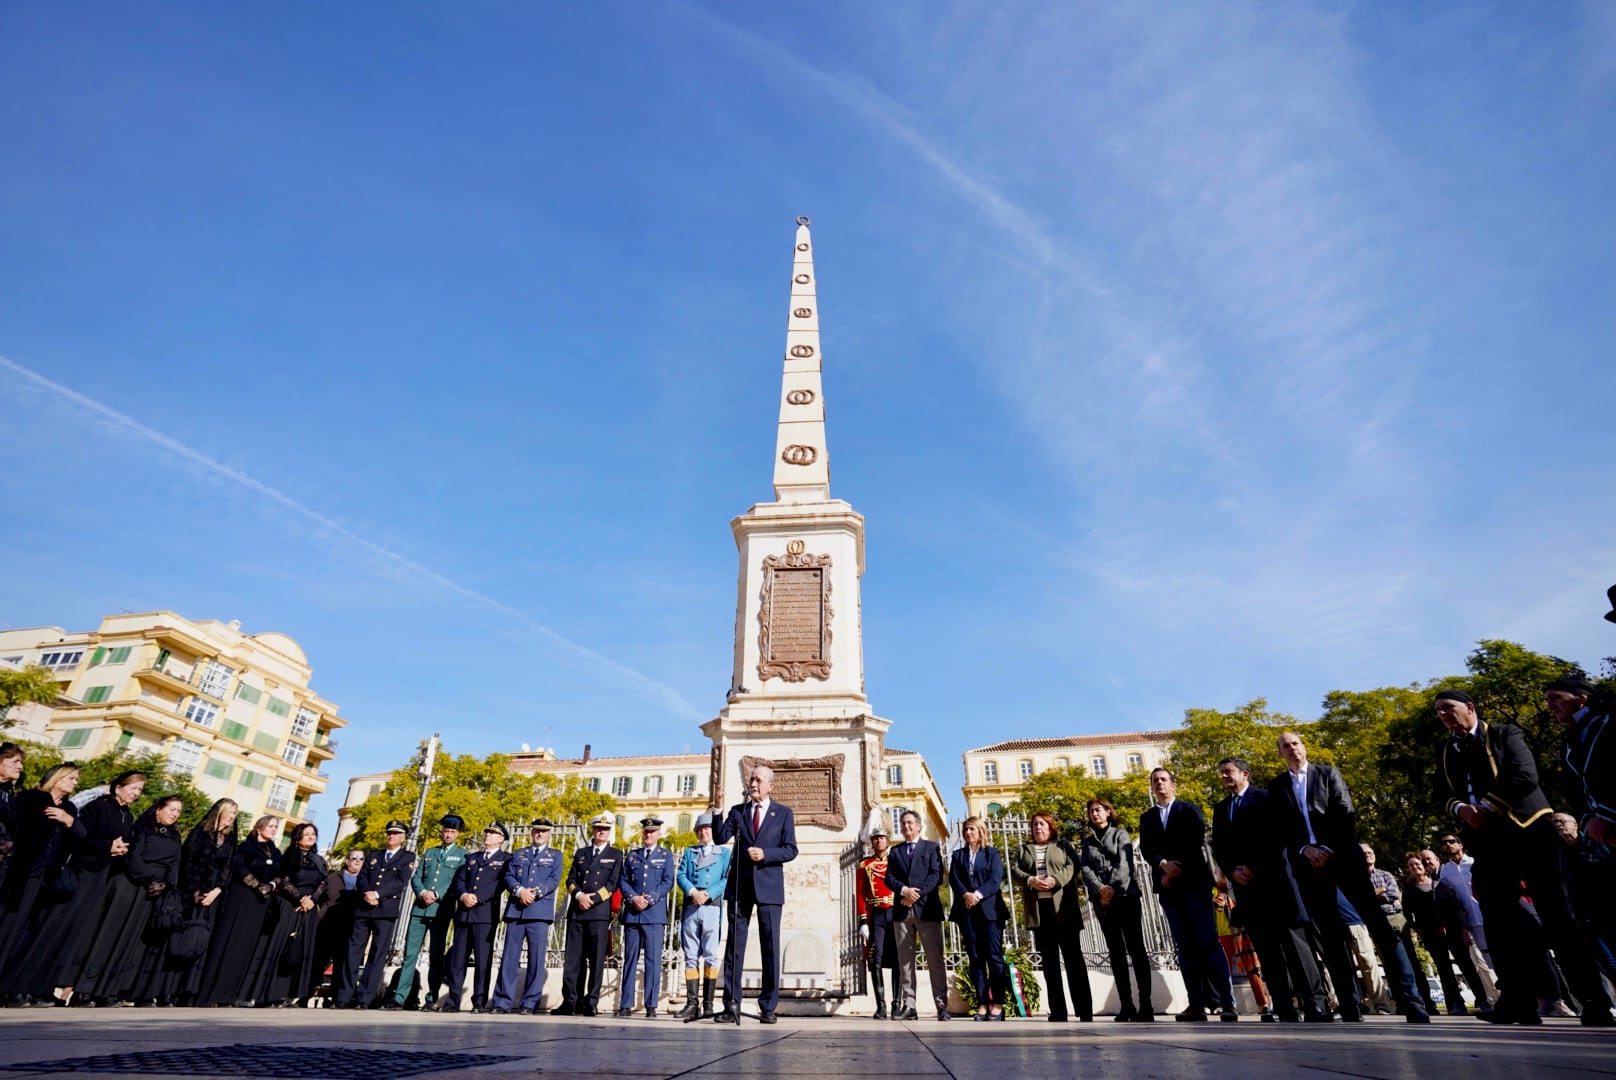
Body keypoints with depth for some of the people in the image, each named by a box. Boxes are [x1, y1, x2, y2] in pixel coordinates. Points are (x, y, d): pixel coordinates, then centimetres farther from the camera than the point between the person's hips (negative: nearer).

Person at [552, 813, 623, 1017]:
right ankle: (570, 1002, 8)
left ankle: (590, 1003, 3)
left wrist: (592, 899, -11)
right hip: (576, 911, 3)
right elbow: (571, 879, 10)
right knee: (573, 959, 2)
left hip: (600, 911, -3)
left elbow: (612, 884, 0)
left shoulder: (615, 855, 9)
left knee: (596, 959, -3)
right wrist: (579, 895, -9)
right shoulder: (580, 853, 18)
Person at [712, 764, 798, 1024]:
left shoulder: (784, 813, 4)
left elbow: (790, 850, -2)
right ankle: (731, 1005, 10)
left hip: (769, 887, -1)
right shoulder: (737, 811, 9)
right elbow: (720, 838, -3)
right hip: (740, 886, 2)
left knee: (770, 948, 3)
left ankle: (768, 1007, 12)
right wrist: (716, 814, -17)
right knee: (734, 946, 4)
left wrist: (765, 854, -16)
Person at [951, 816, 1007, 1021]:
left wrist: (978, 895, -16)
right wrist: (965, 895, -15)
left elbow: (996, 879, -4)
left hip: (989, 909, -2)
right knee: (975, 957, 2)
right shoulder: (958, 855, 16)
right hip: (966, 911, 2)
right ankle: (982, 1003, 4)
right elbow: (953, 879, 4)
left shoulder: (992, 853, 9)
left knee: (994, 956, -6)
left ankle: (997, 1003, -1)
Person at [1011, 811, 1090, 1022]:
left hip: (1063, 908, -2)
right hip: (1038, 910, 2)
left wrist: (1055, 879, -19)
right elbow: (1015, 871, 7)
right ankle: (1057, 1012, 6)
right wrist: (1030, 881, -14)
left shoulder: (1063, 846, 13)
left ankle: (1085, 1011, -3)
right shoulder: (1024, 849, 20)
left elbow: (1073, 866, -3)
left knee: (1073, 957, -4)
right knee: (1049, 961, 4)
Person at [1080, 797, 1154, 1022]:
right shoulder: (1088, 841, 17)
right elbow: (1086, 869, 4)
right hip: (1102, 902, 4)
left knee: (1136, 949, -5)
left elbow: (1124, 863, -7)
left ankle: (1145, 1005, -4)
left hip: (1126, 896, -4)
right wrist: (1100, 890, -13)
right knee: (1116, 953, 4)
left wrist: (1114, 889, -17)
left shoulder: (1121, 834, 7)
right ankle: (1126, 1006, 7)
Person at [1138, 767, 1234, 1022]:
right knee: (1185, 947, 2)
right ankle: (1197, 1004, 3)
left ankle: (1227, 1003, -6)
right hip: (1168, 887, 3)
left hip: (1194, 882, -3)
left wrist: (1177, 870, -11)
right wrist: (1164, 864, -15)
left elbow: (1197, 842, -6)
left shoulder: (1190, 810, 7)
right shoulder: (1147, 818, 16)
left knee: (1209, 942, -8)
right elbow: (1146, 849, 5)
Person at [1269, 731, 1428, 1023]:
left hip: (1342, 855, -1)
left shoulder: (1328, 774, 10)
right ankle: (1350, 1009, 3)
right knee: (1330, 937, 1)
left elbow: (1346, 815, 0)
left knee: (1377, 923, -8)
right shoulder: (1276, 787, 12)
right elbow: (1280, 831, 7)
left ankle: (1409, 999, -4)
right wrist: (1305, 850, -10)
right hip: (1308, 864, 1)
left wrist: (1330, 850, -10)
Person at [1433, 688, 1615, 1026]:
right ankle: (1518, 1001, 5)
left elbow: (1525, 776, -11)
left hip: (1527, 831, -4)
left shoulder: (1505, 734, 3)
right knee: (1498, 919, 1)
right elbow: (1443, 794, 11)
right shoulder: (1446, 753, 17)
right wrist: (1460, 808, -11)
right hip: (1486, 841, 5)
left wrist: (1487, 806, -14)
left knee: (1555, 914, -5)